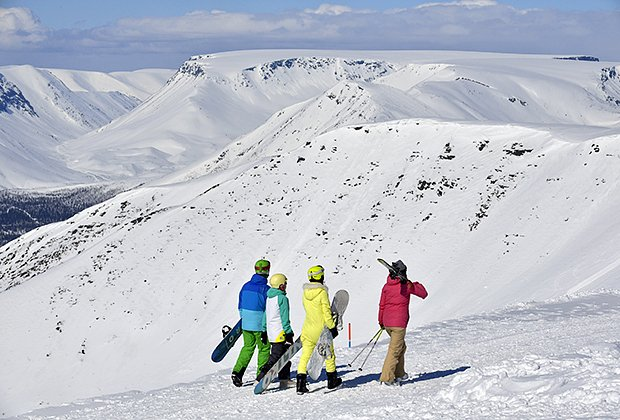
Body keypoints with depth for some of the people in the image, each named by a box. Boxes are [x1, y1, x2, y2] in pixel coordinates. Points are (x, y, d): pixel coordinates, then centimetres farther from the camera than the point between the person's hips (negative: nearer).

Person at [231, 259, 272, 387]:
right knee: (264, 349, 9)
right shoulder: (265, 289, -16)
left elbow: (240, 306, 11)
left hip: (246, 324, 5)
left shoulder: (246, 286, 2)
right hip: (260, 325, -5)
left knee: (248, 347, 16)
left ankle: (237, 371, 2)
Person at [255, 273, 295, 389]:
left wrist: (264, 331, 22)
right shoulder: (282, 298, -14)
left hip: (271, 332, 9)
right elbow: (284, 318, -16)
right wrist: (288, 333, -13)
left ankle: (285, 379, 20)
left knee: (284, 356, 17)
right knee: (275, 357, -8)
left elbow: (265, 315, 16)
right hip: (281, 333, -9)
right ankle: (261, 379, -15)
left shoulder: (269, 297, 11)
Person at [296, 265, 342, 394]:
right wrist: (332, 327, -7)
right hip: (322, 329, -4)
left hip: (308, 328, 4)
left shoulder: (305, 293, 1)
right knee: (329, 354, 14)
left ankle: (301, 384, -7)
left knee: (305, 355, 3)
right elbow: (326, 312, -15)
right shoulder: (322, 292, -16)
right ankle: (332, 381, 26)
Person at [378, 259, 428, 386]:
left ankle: (399, 374, 28)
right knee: (394, 350, -5)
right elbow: (424, 294, 3)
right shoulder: (407, 285, -7)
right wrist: (416, 285, 19)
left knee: (401, 347, 22)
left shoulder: (386, 286, 5)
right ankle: (386, 378, -12)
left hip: (387, 323, 6)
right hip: (399, 323, -6)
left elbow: (382, 305, 11)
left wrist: (381, 322, 23)